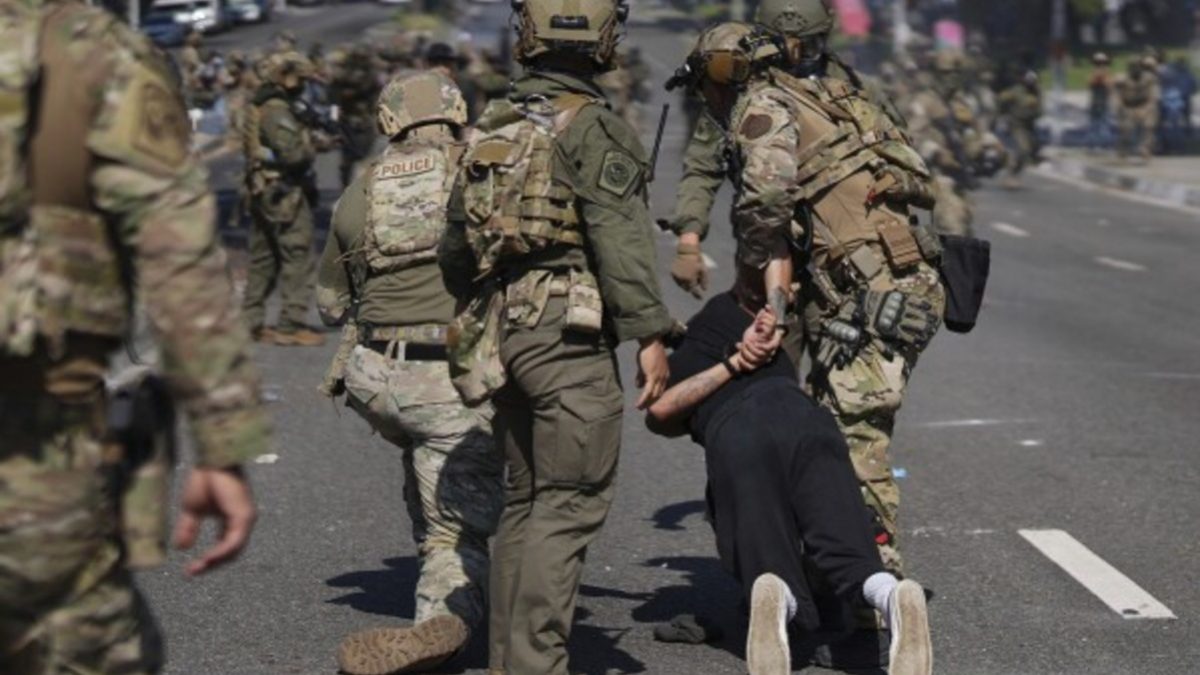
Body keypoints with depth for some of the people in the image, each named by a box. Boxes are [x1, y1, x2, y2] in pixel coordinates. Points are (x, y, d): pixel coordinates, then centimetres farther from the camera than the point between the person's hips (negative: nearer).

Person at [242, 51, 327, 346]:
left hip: (262, 192, 10)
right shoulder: (278, 111, -16)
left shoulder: (259, 107, 14)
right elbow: (293, 153, -24)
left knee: (263, 259, 14)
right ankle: (292, 325, -6)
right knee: (297, 258, -6)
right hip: (284, 193, -10)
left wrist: (311, 138, 6)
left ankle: (252, 321, 17)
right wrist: (313, 144, -6)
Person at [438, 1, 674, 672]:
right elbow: (621, 239, -16)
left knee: (526, 498, 15)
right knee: (571, 501, -6)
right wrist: (651, 334, -16)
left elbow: (455, 250, 21)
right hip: (568, 332, -8)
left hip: (501, 334, 8)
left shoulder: (489, 131, 15)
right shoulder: (592, 127, -8)